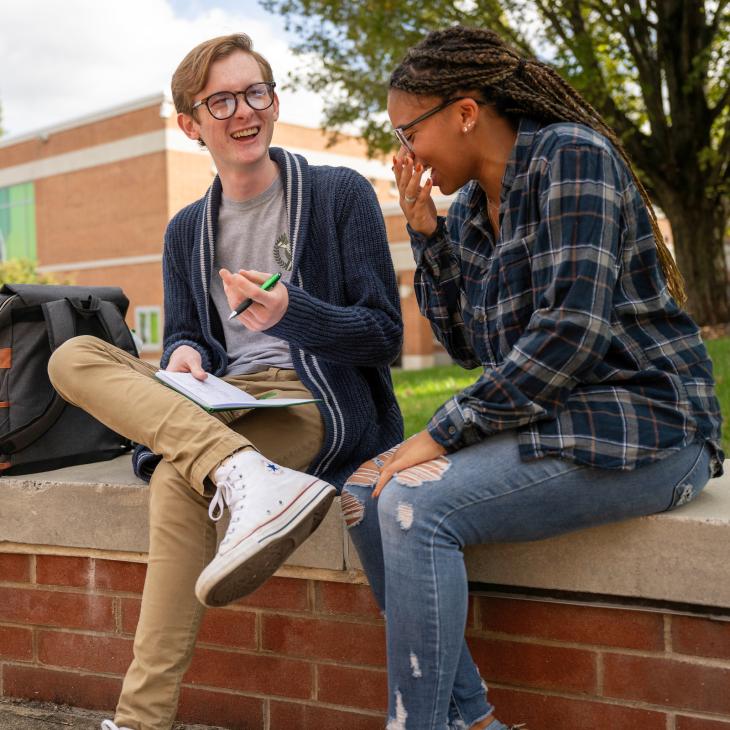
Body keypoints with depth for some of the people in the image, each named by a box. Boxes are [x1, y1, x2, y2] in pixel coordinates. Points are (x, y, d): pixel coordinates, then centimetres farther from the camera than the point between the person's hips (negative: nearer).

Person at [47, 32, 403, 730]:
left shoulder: (341, 194, 2)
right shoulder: (187, 230, 17)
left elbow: (384, 335, -3)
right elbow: (184, 336, 17)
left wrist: (290, 313, -23)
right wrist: (184, 356, -10)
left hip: (322, 403, -5)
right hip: (221, 403, 6)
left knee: (177, 478, -33)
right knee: (73, 357, -19)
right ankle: (251, 477, -40)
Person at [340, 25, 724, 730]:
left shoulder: (569, 154, -13)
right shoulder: (470, 204, 12)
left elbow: (571, 329, -22)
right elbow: (468, 345, 13)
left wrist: (443, 431, -19)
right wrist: (425, 229, 3)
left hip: (639, 426, -9)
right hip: (548, 419, 9)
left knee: (414, 503, -24)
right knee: (363, 494, -3)